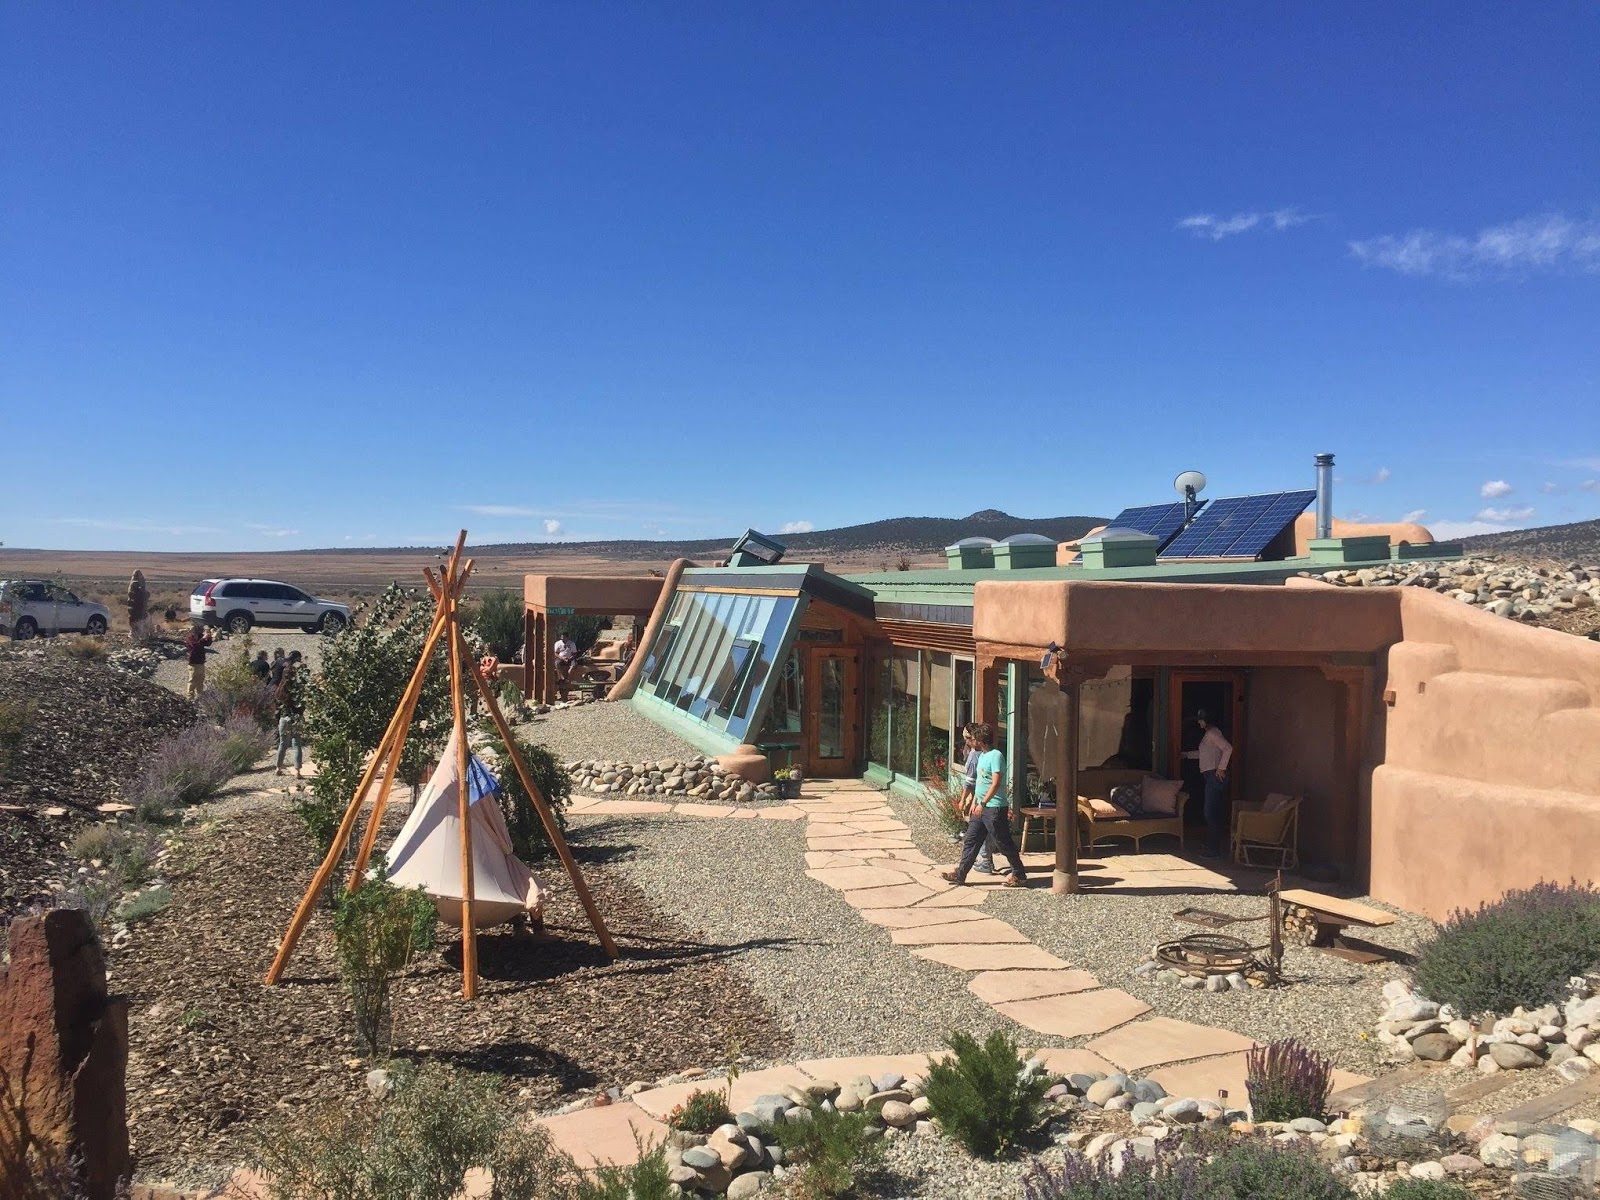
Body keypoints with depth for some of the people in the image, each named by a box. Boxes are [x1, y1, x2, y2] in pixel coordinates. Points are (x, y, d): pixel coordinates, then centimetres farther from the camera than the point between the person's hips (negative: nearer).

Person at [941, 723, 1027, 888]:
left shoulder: (996, 756, -16)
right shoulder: (982, 755, 14)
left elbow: (996, 783, -22)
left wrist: (982, 803, -23)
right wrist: (974, 801, 17)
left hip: (994, 808, -9)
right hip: (981, 807, 9)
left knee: (1005, 844, 0)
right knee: (970, 840, 9)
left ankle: (1020, 876, 12)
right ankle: (960, 874, 14)